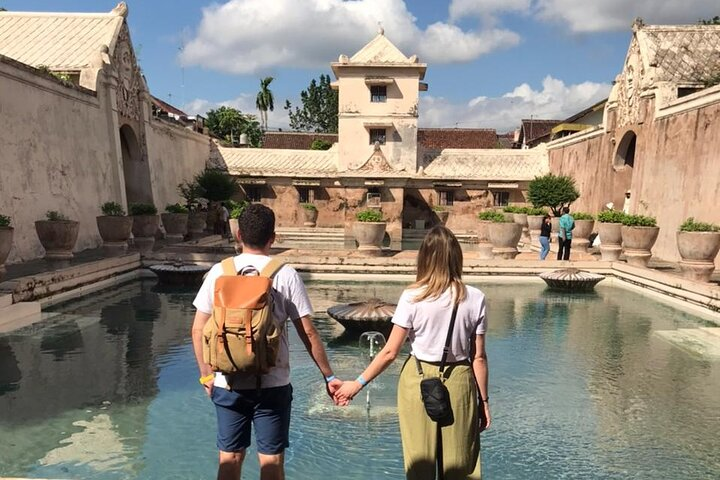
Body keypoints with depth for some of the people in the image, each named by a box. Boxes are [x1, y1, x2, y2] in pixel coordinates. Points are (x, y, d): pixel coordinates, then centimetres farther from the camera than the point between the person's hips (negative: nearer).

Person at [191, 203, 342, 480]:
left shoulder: (219, 272, -2)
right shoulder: (286, 274, -8)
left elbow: (198, 329, 1)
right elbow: (308, 332, -7)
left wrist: (206, 374, 12)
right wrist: (328, 376, 2)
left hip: (228, 384, 2)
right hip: (272, 384, -2)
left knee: (229, 457, 17)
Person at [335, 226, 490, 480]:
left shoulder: (412, 297, -11)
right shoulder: (474, 298, -7)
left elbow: (390, 352, -9)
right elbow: (479, 357, -3)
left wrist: (358, 383, 3)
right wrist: (484, 400, 9)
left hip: (418, 381, -1)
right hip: (458, 383, 1)